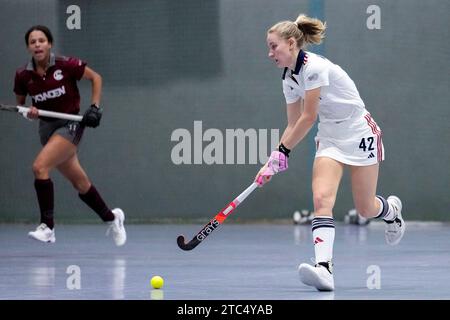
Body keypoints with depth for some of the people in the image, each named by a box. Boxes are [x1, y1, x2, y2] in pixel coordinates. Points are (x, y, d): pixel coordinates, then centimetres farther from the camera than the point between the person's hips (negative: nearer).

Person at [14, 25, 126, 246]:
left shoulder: (66, 65, -13)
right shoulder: (23, 75, -3)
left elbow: (96, 78, 0)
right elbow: (19, 106, 11)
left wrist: (95, 107, -8)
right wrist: (29, 112, -11)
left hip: (71, 124, -5)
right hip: (47, 127, 5)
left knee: (40, 167, -25)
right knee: (80, 183, 12)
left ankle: (47, 227, -19)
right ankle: (112, 218, 35)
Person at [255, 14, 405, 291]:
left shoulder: (315, 67, -22)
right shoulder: (289, 79, 4)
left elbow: (308, 117, -19)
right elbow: (294, 125, 10)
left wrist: (282, 151, -13)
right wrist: (272, 163, 2)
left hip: (360, 134, -6)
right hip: (329, 140, 6)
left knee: (365, 209, 3)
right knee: (322, 198, -17)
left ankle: (392, 210, 40)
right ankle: (324, 267, -30)